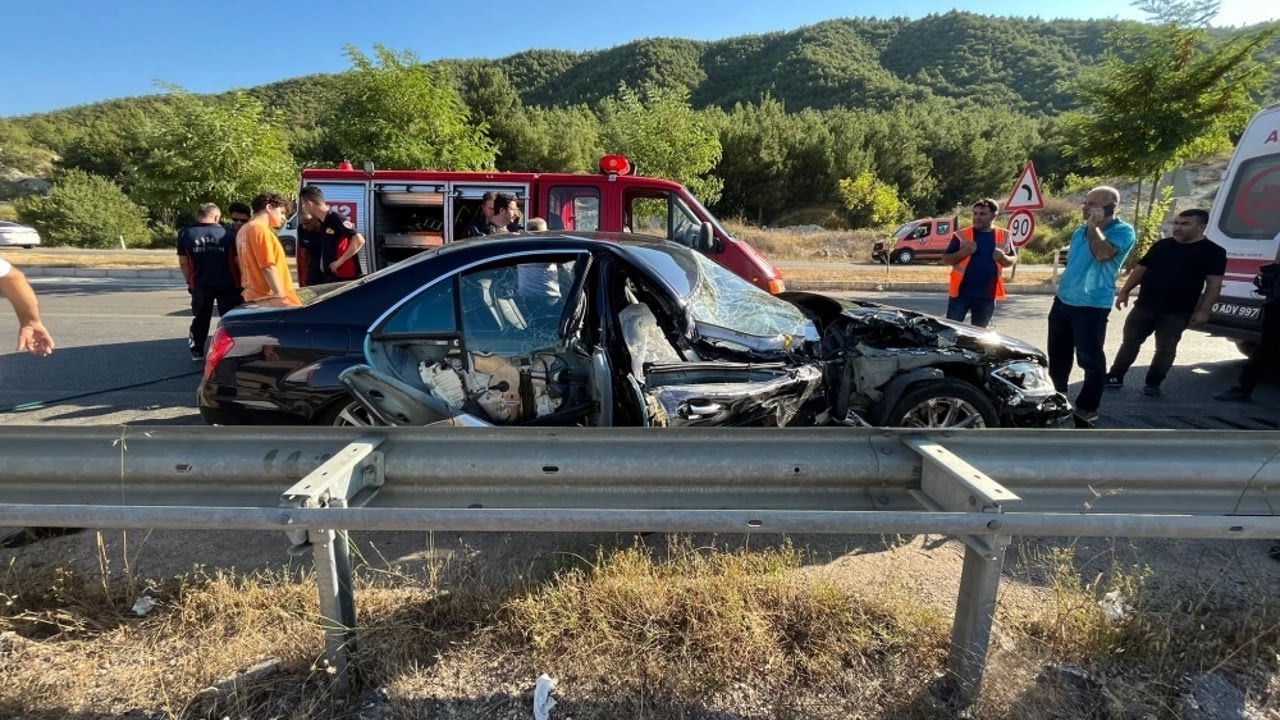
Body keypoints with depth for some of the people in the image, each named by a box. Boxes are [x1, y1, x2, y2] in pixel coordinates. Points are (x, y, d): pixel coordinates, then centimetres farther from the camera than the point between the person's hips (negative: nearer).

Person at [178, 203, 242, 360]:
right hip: (227, 284, -2)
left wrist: (190, 281, 20)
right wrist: (238, 281, 10)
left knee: (201, 318, 18)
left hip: (200, 285, 2)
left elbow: (183, 262, 7)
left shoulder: (185, 233, 3)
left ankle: (197, 351, 26)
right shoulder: (227, 233, -4)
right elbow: (237, 260, -3)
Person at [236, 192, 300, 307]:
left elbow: (253, 266, 19)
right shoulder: (260, 229, -11)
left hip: (255, 296, 10)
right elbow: (268, 267, -18)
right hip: (269, 298, -10)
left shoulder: (244, 230, 17)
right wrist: (281, 296, -19)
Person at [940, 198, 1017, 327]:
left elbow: (1013, 259, 14)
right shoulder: (961, 235, -3)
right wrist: (963, 252, -19)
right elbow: (945, 259, -2)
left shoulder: (1004, 236, 5)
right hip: (961, 292, -2)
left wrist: (1003, 258, -9)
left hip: (987, 295, 3)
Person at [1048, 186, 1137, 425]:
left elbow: (1102, 254, -29)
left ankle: (1087, 408, 8)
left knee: (1091, 359, -2)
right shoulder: (1080, 231, 12)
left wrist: (1094, 226, -18)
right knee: (1057, 355, 15)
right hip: (1063, 300, 8)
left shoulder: (1123, 231, -10)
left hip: (1092, 305, -8)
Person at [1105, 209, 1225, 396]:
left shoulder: (1213, 252, -3)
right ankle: (1115, 376, 16)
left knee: (1165, 349, 4)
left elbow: (1214, 283, -7)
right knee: (1130, 342, 8)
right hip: (1144, 306, 4)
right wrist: (1124, 292, 8)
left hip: (1176, 313, -3)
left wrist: (1203, 311, -14)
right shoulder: (1162, 245, 9)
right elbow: (1141, 268, 14)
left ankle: (1153, 383, 16)